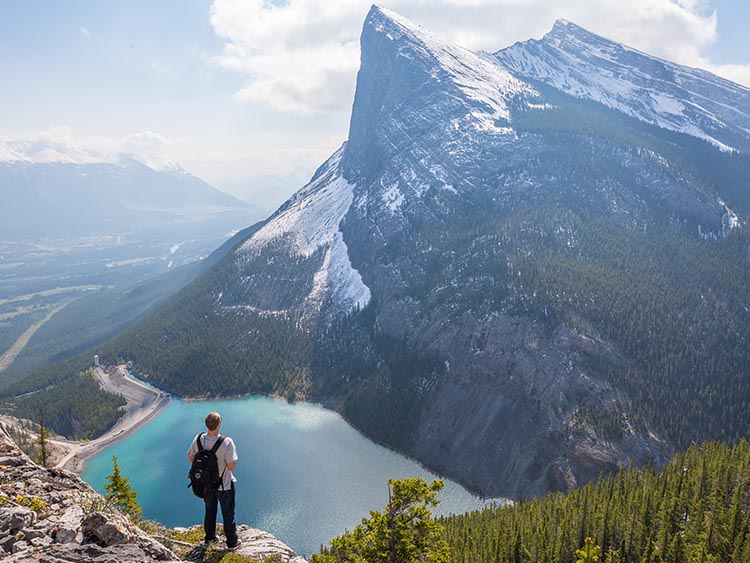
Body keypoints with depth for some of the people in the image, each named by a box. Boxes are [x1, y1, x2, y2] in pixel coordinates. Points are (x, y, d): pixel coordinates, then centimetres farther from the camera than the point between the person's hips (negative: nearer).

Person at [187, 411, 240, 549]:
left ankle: (209, 537, 46)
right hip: (224, 485, -4)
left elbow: (190, 458, -5)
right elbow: (231, 466, -28)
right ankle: (232, 542, 33)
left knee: (209, 510, 28)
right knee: (228, 513, 17)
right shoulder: (226, 442, -32)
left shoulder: (198, 439, -18)